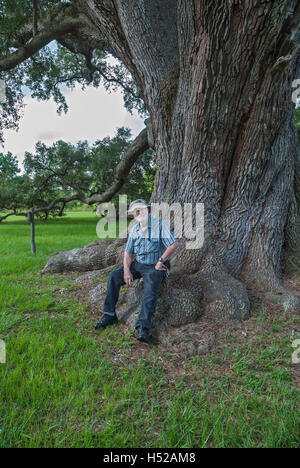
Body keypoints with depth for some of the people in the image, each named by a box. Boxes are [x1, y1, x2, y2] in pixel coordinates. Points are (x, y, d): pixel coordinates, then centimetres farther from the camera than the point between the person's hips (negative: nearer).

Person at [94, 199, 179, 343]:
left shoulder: (159, 224, -9)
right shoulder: (134, 229, 8)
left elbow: (174, 244, -15)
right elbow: (128, 252, 9)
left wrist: (160, 261, -14)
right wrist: (127, 270, -7)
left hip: (155, 266, -5)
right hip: (138, 264, 6)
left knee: (150, 291, -30)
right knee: (114, 276, -10)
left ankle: (143, 329, -33)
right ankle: (110, 315, -3)